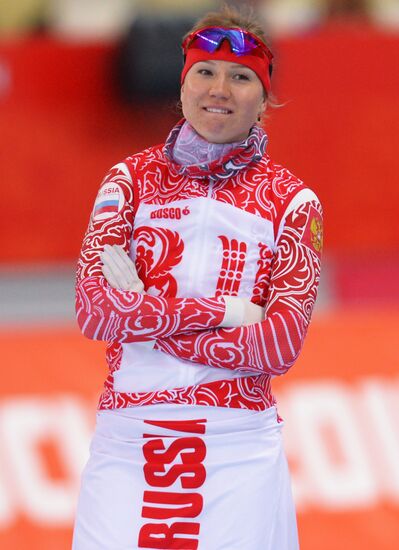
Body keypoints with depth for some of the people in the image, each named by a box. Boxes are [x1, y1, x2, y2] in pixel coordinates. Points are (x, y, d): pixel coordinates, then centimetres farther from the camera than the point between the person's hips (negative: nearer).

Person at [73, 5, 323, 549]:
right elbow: (94, 310, -6)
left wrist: (143, 317, -10)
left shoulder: (292, 202, 5)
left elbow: (280, 345, -8)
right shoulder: (133, 178, 7)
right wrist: (222, 310, -11)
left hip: (240, 448, -1)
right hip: (126, 443, 1)